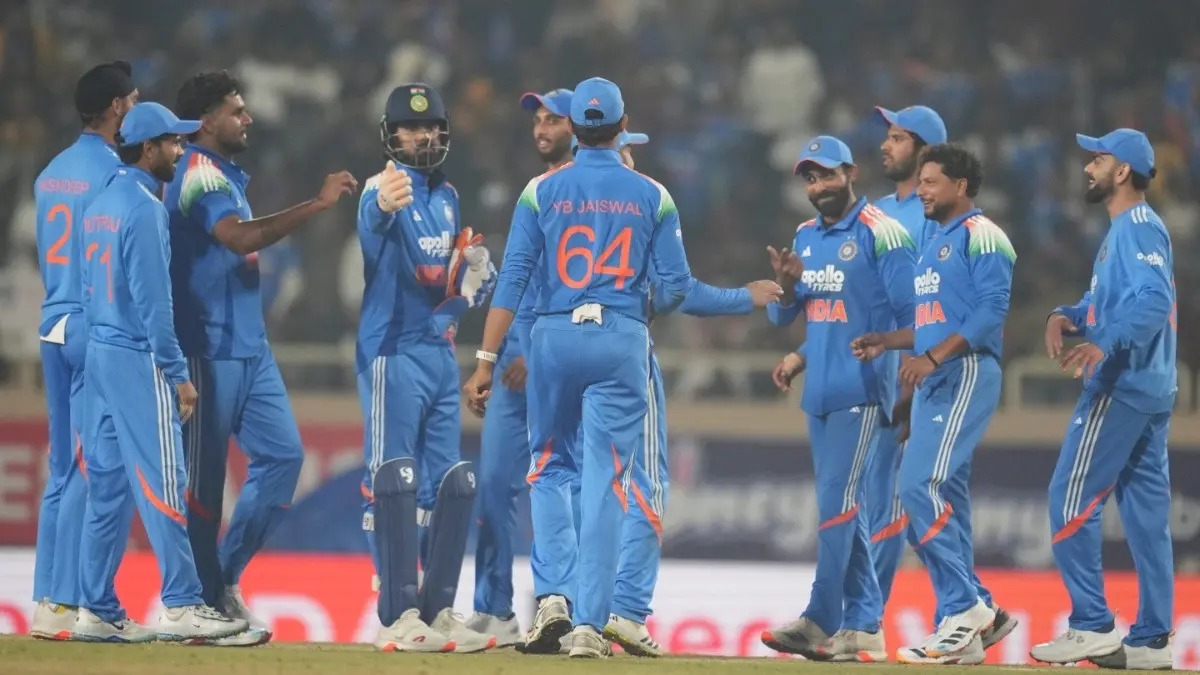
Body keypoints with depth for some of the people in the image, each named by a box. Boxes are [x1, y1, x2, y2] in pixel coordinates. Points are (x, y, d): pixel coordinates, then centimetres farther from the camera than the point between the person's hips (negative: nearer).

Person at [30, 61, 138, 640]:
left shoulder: (51, 174, 14)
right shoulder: (114, 174, -11)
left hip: (54, 326, 8)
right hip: (98, 330, -8)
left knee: (64, 469, 11)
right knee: (94, 470, -7)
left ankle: (47, 602, 11)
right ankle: (69, 604, -9)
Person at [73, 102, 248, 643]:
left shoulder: (101, 204, 14)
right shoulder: (143, 207, -14)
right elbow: (152, 299, -18)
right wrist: (178, 373, -16)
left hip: (101, 353, 9)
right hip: (138, 359, -9)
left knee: (107, 484, 9)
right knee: (161, 482, -8)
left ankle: (97, 610, 9)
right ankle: (181, 604, -10)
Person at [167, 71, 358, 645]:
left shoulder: (227, 176, 19)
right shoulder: (198, 176, -12)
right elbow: (240, 237, -28)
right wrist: (318, 205, -30)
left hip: (248, 346, 10)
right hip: (208, 350, -10)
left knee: (282, 454, 4)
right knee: (203, 474, -4)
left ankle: (225, 581, 12)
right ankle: (204, 601, 1)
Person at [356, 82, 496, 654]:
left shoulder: (446, 196, 13)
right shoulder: (385, 189, -11)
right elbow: (371, 226, -36)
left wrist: (475, 273, -2)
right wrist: (382, 207, -60)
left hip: (440, 353, 8)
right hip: (392, 354, -8)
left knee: (451, 484, 10)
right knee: (394, 482, -9)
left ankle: (438, 610, 18)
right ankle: (398, 619, -9)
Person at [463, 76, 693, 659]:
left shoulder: (542, 191, 0)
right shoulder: (652, 196, 2)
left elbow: (513, 279, -4)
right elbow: (676, 286, 0)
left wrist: (486, 360, -4)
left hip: (554, 336, 0)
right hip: (623, 341, 0)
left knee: (549, 467, 17)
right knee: (605, 481, 1)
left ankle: (553, 594, -1)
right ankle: (589, 621, -5)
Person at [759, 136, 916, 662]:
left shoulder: (881, 234, -8)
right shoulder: (806, 238, 14)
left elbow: (909, 313, -9)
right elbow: (782, 315, 15)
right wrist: (785, 285, -5)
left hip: (863, 391, -8)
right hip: (819, 393, 8)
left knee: (837, 500, -12)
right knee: (840, 507, 8)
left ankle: (820, 621, -13)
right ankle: (864, 628, 12)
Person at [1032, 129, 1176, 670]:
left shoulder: (1139, 228, -13)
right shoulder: (1126, 230, 19)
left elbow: (1154, 299, -27)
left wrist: (1105, 344, -40)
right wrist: (1066, 316, 4)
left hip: (1121, 386, -10)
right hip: (1151, 392, 10)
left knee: (1071, 499, -7)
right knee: (1146, 509, 8)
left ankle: (1091, 625, -8)